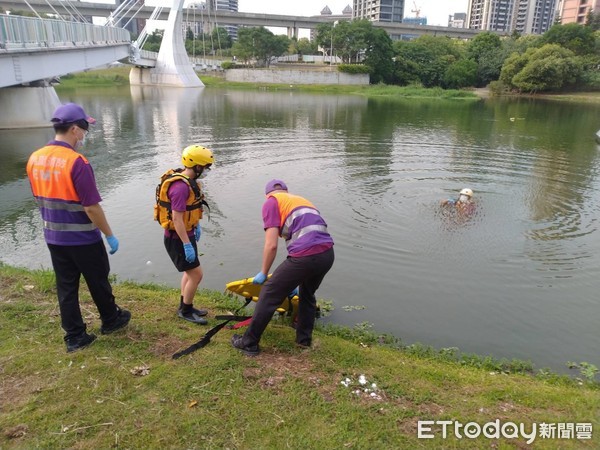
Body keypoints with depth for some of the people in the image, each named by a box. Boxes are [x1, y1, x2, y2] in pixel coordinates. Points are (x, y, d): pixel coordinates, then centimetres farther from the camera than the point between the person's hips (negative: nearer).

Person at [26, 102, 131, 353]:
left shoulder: (34, 159, 1)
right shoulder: (77, 162, -23)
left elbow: (41, 199, 11)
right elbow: (92, 207, -22)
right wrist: (109, 235, -11)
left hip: (53, 237, 6)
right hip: (83, 238, -6)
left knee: (66, 287, 13)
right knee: (98, 282, 14)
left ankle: (75, 337, 22)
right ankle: (110, 320, 34)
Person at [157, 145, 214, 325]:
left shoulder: (188, 180, 3)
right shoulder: (180, 186, -27)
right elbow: (176, 218, -28)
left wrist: (196, 225, 23)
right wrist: (187, 245, -26)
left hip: (186, 234, 10)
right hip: (177, 239, -10)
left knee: (190, 272, 20)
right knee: (196, 274, -2)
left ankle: (185, 306, 36)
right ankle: (186, 311, 17)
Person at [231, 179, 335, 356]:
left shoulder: (271, 202, 11)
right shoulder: (302, 200, 30)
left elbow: (271, 245, -1)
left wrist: (263, 274, 16)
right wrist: (293, 281, 40)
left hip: (305, 256, -7)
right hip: (328, 254, 7)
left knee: (269, 295, 11)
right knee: (307, 294, 32)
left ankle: (249, 343, 23)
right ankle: (304, 339, 42)